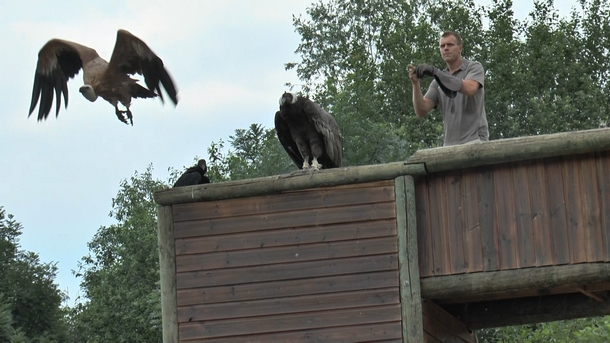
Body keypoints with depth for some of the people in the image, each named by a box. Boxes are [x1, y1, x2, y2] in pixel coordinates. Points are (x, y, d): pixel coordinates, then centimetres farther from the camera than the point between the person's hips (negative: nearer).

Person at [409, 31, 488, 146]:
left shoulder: (474, 67, 4)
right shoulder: (438, 81, 16)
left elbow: (470, 89, -20)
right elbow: (421, 110, 6)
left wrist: (436, 72, -24)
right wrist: (415, 83, -11)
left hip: (474, 140, -5)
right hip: (449, 144, 5)